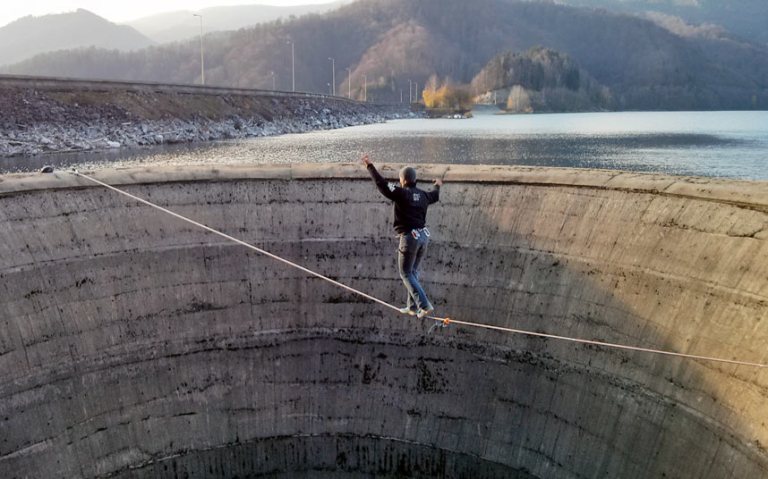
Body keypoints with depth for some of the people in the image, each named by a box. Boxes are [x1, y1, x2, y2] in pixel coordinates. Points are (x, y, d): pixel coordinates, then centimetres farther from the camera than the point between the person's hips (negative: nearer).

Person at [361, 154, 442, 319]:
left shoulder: (402, 194, -13)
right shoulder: (423, 195, 9)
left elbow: (382, 185, -17)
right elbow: (435, 196, 32)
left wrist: (370, 166, -10)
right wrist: (437, 186, 55)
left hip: (410, 237, -7)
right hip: (424, 235, 7)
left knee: (406, 274, 4)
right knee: (413, 272, 19)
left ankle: (425, 305, -4)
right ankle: (412, 307, 24)